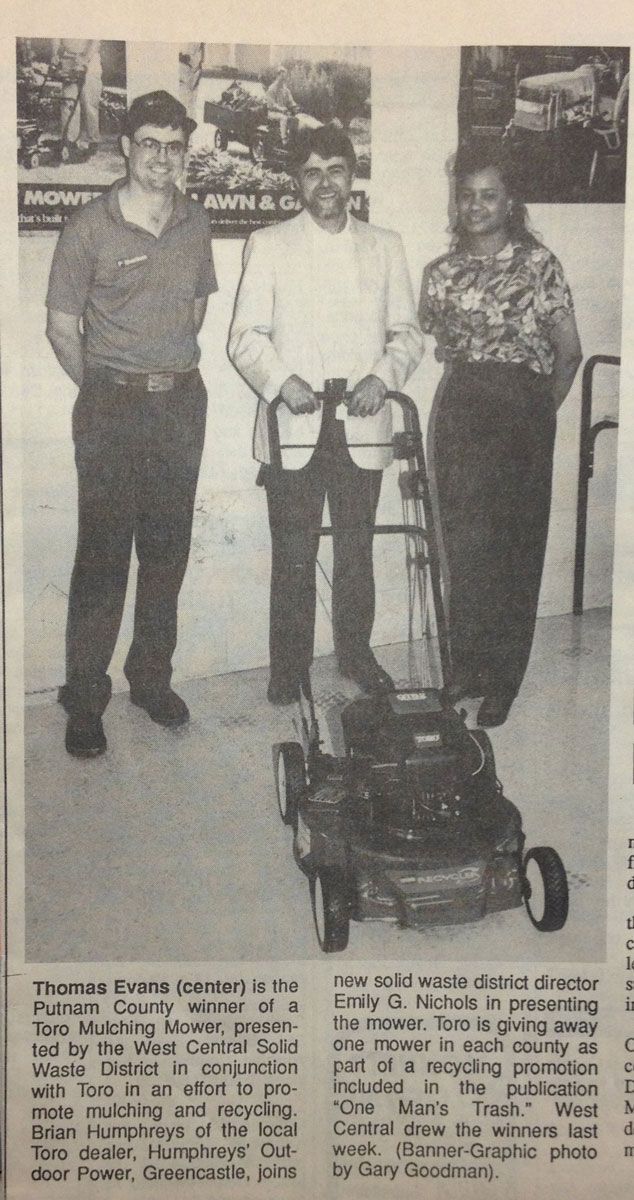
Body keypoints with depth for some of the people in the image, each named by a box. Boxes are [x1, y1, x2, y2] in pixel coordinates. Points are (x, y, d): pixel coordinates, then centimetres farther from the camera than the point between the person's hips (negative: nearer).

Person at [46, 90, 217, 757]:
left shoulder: (195, 223, 8)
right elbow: (61, 328, -1)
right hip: (110, 409, -4)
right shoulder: (88, 227, -5)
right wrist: (106, 391, 2)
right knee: (102, 553, -2)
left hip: (183, 403, 4)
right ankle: (84, 700, 8)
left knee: (168, 548, 9)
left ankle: (151, 677, 25)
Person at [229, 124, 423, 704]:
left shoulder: (385, 246, 13)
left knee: (357, 551, 9)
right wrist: (282, 380, -17)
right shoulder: (268, 245, 6)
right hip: (294, 425, -2)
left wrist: (382, 376, -9)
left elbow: (408, 332, 10)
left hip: (363, 425, 2)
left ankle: (356, 651, 25)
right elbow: (246, 336, 1)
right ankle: (290, 666, 14)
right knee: (293, 555, 2)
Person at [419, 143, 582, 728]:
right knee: (467, 538, -1)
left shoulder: (539, 263, 1)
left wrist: (542, 412, 4)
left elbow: (568, 351, 3)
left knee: (515, 543, 0)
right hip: (461, 411, 3)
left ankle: (502, 677, 9)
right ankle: (473, 667, 9)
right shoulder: (444, 272, 11)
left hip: (523, 414, -3)